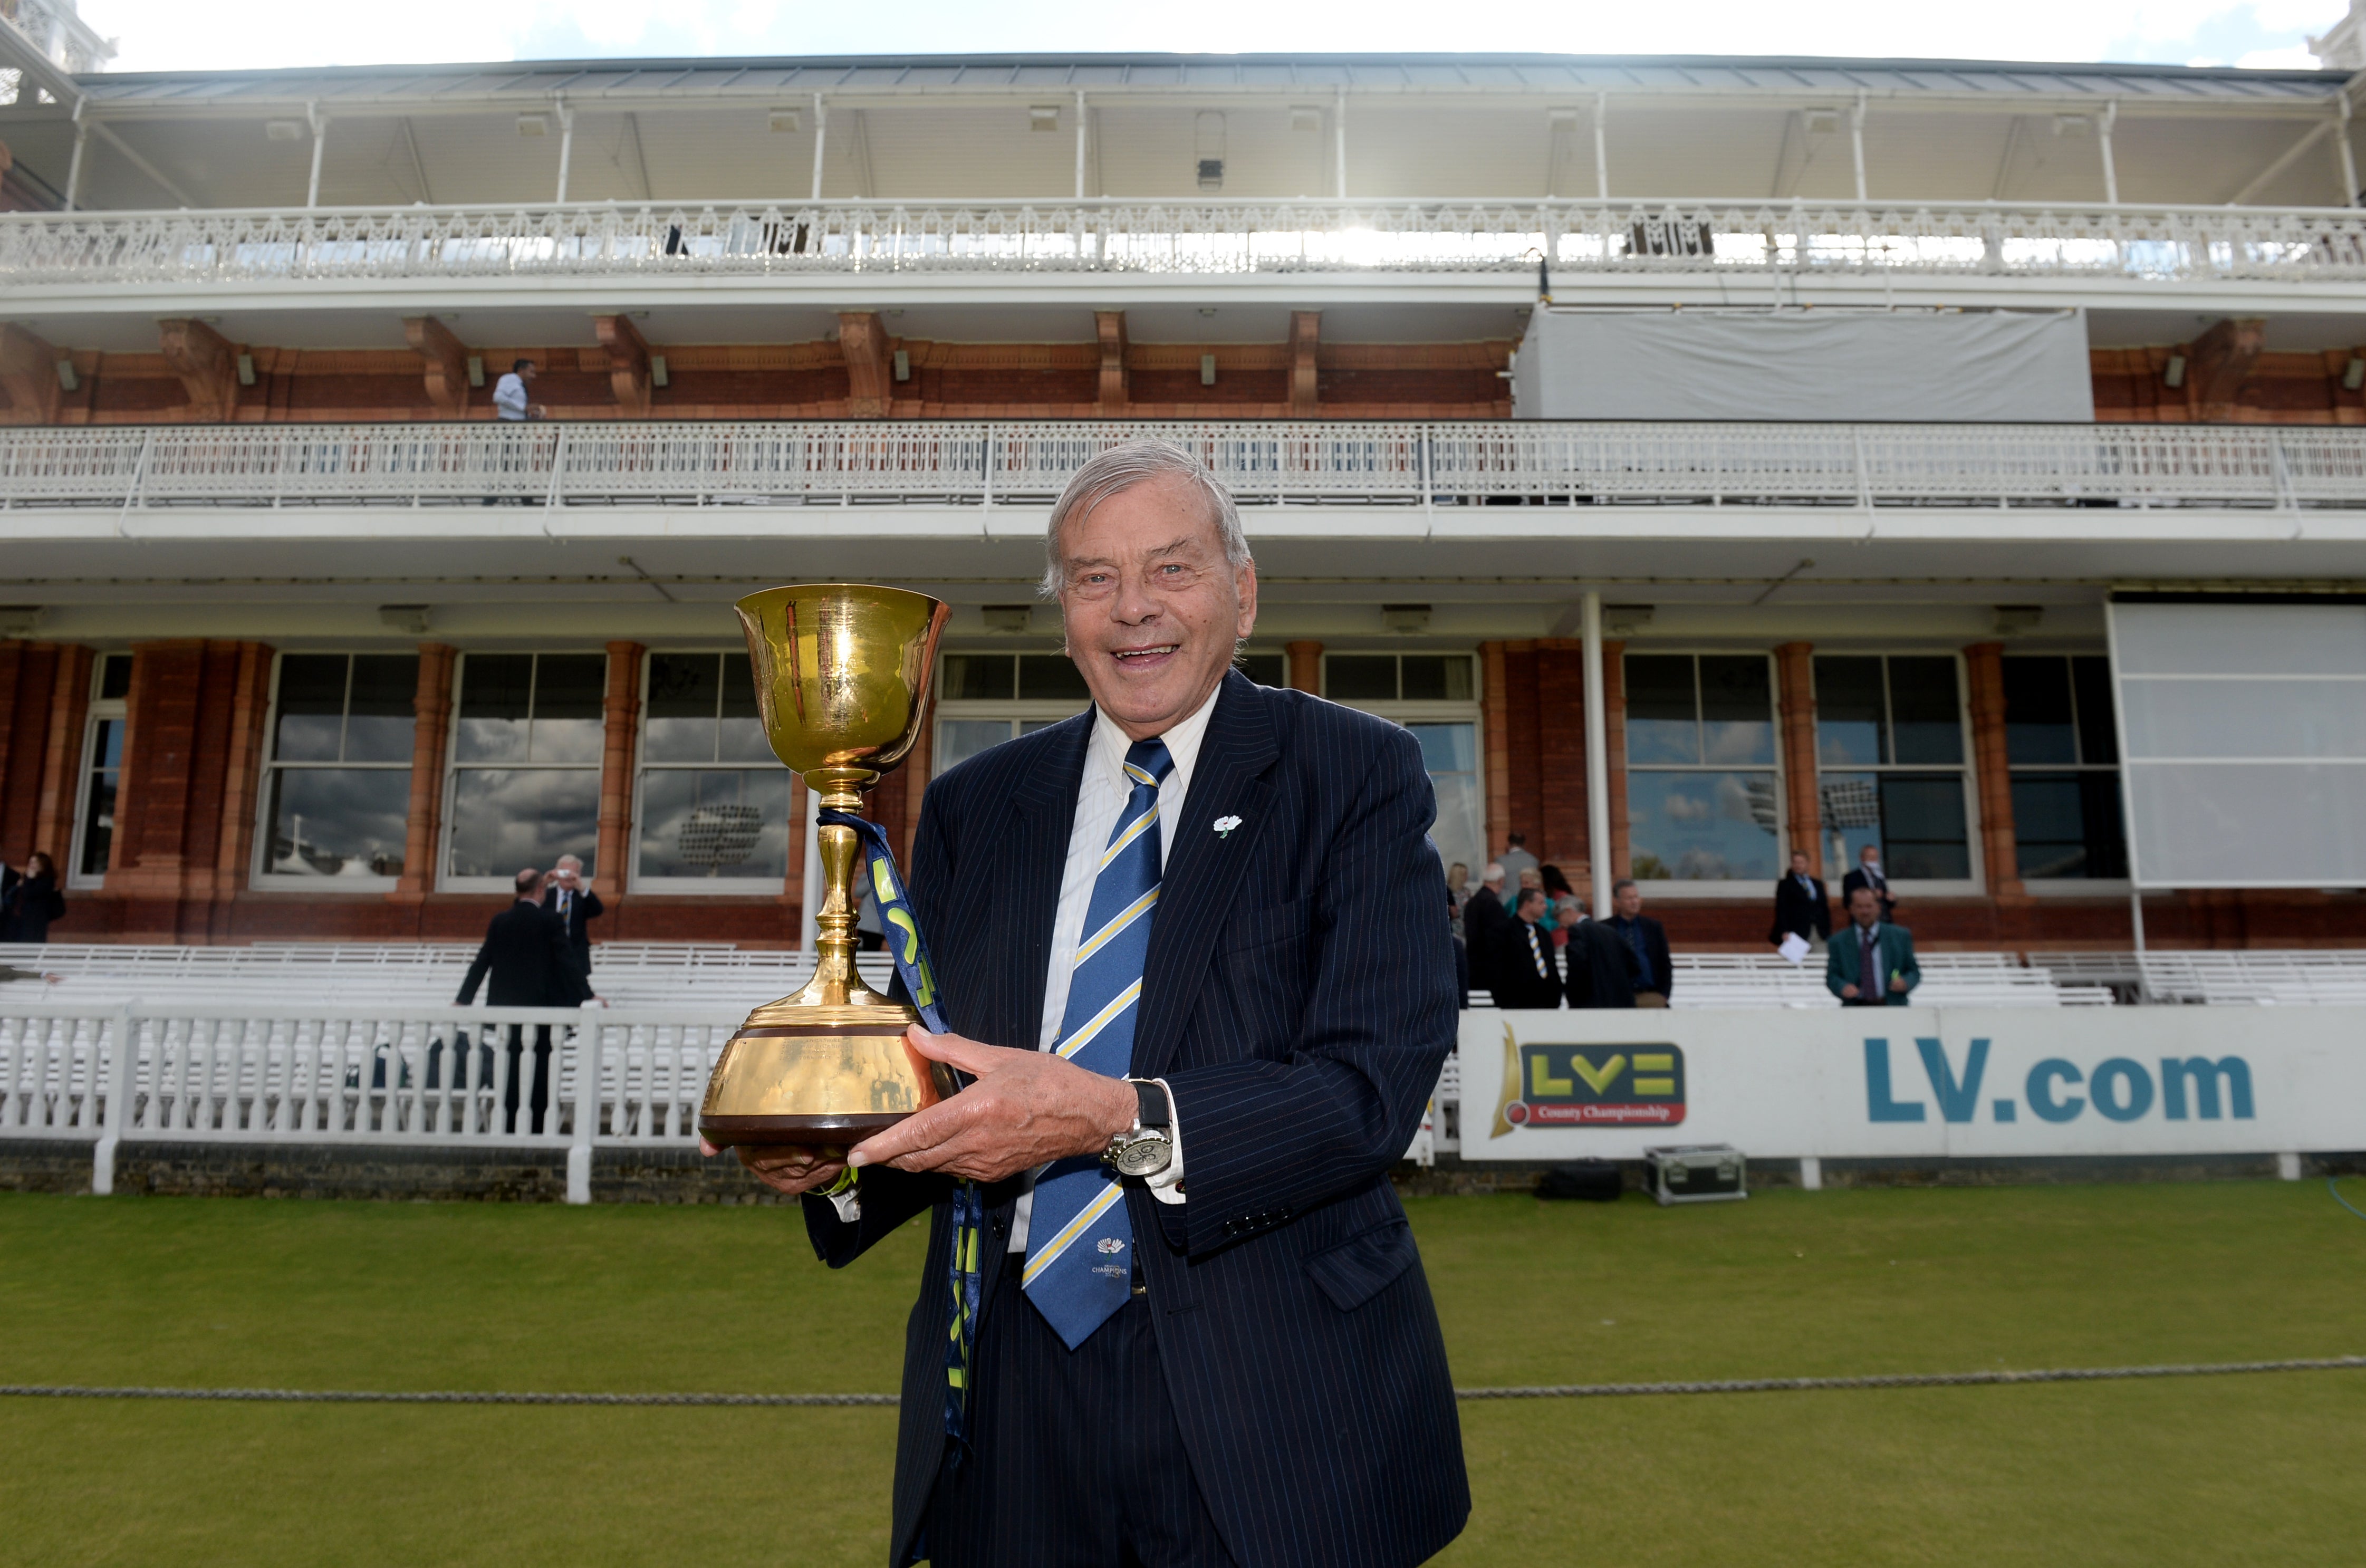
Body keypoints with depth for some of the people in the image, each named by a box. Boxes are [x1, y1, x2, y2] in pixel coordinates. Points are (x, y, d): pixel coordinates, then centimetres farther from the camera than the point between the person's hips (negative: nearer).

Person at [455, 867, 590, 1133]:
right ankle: (536, 1130, -1)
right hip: (541, 1006, -4)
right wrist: (586, 997, -7)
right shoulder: (550, 921, -7)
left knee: (511, 1072, 9)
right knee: (539, 1072, 1)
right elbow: (566, 964, -10)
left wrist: (463, 1000, 11)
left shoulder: (500, 921, 5)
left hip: (506, 1006, 4)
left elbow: (481, 963, 6)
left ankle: (509, 1130, 10)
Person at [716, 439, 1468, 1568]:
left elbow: (1377, 1085, -15)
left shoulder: (1356, 776, -5)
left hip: (1273, 1385, -3)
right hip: (1012, 1388, 4)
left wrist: (1116, 1117, -26)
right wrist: (838, 1148, -12)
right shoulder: (970, 807, 8)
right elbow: (946, 1080, 9)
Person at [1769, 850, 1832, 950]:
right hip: (1797, 934, -4)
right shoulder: (1785, 885, 6)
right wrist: (1785, 932, -14)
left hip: (1820, 934, 4)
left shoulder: (1818, 884, 19)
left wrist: (1828, 933, 9)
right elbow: (1781, 911, -2)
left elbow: (1825, 909, 18)